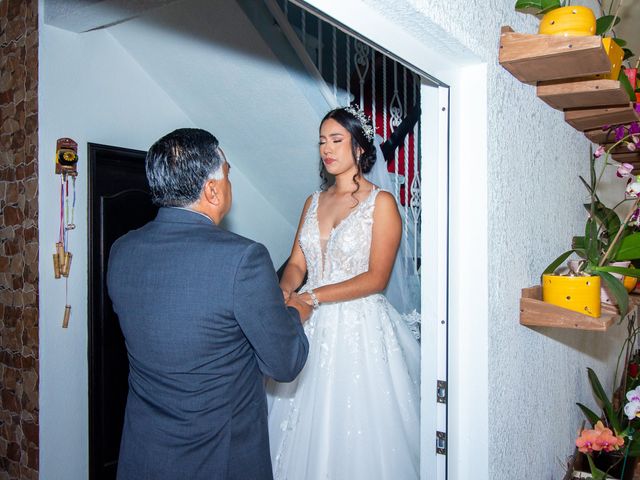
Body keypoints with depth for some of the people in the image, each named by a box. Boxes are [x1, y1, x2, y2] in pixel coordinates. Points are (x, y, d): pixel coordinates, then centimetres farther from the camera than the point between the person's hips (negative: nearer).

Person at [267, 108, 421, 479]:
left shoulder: (381, 202, -6)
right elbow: (297, 263, 8)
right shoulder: (314, 202, 12)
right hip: (312, 325, 5)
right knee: (306, 426, 12)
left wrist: (313, 297, -20)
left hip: (359, 325, -5)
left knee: (357, 428, 5)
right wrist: (284, 291, -14)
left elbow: (376, 278, -13)